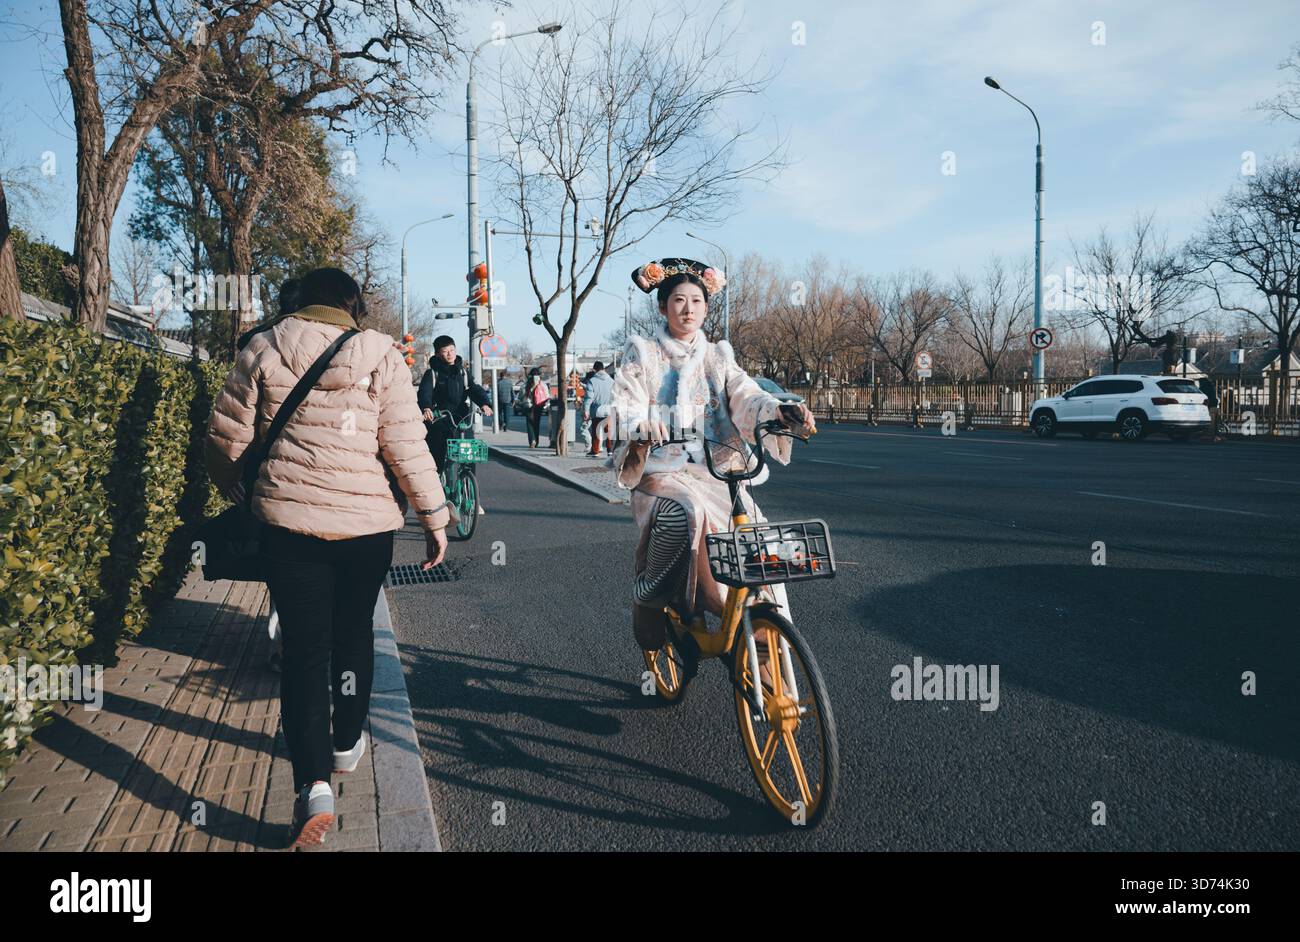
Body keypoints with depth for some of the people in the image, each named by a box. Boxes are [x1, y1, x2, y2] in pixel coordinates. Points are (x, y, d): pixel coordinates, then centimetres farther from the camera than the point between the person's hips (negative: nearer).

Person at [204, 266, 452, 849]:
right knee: (353, 635, 20)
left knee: (304, 647, 3)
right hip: (368, 523, 1)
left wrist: (229, 486, 23)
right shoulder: (380, 356, -3)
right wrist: (435, 518, 0)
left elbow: (227, 437, 3)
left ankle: (313, 785, -8)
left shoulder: (264, 349, 0)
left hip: (289, 521, 0)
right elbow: (407, 448, -9)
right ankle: (346, 745, 36)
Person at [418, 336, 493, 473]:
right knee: (437, 456, -11)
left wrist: (485, 403, -21)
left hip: (461, 419, 3)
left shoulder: (462, 372, 14)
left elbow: (474, 388, 0)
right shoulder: (432, 373, 3)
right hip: (438, 420, -3)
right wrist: (426, 408, -36)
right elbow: (425, 392, -14)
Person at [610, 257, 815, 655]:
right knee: (685, 514, -35)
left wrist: (780, 410, -25)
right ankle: (648, 597, -11)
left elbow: (745, 395, -2)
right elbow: (624, 405, -7)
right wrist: (639, 426, -33)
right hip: (662, 468, -3)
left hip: (717, 470, 3)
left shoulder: (718, 357, 16)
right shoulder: (642, 355, 8)